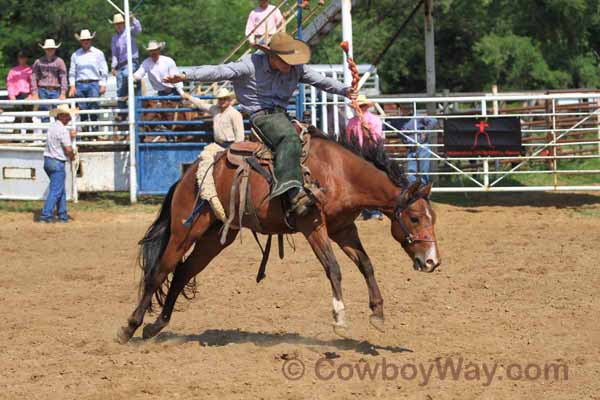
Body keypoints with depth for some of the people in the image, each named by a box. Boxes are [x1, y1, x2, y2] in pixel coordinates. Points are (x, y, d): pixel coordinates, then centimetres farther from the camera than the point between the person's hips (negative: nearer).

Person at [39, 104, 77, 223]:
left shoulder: (52, 127, 11)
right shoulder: (62, 130, -17)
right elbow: (68, 149, -20)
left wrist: (70, 136, 14)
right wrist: (72, 156, 0)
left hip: (48, 161, 9)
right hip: (57, 163, -9)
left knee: (61, 190, 18)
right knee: (55, 191, -5)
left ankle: (63, 215, 23)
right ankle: (46, 215, -8)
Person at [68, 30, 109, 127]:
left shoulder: (98, 53, 8)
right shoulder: (75, 55, 12)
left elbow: (104, 71, 6)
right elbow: (72, 72, 12)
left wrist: (103, 85, -4)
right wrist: (72, 86, 1)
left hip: (94, 83, -2)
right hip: (80, 85, 2)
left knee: (94, 109, -8)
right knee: (82, 110, -1)